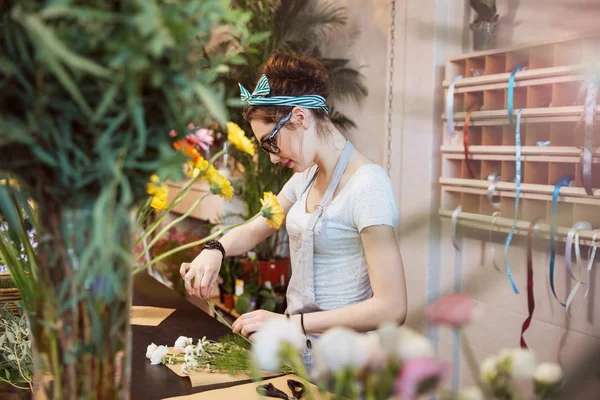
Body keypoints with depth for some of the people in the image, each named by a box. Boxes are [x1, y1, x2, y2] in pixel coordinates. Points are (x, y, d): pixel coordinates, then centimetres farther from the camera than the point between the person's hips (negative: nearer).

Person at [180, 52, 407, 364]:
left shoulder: (368, 187, -19)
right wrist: (215, 250, -3)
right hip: (297, 347, 7)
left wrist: (289, 322, -23)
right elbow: (254, 230, 20)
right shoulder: (306, 177, 9)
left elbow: (392, 309, -22)